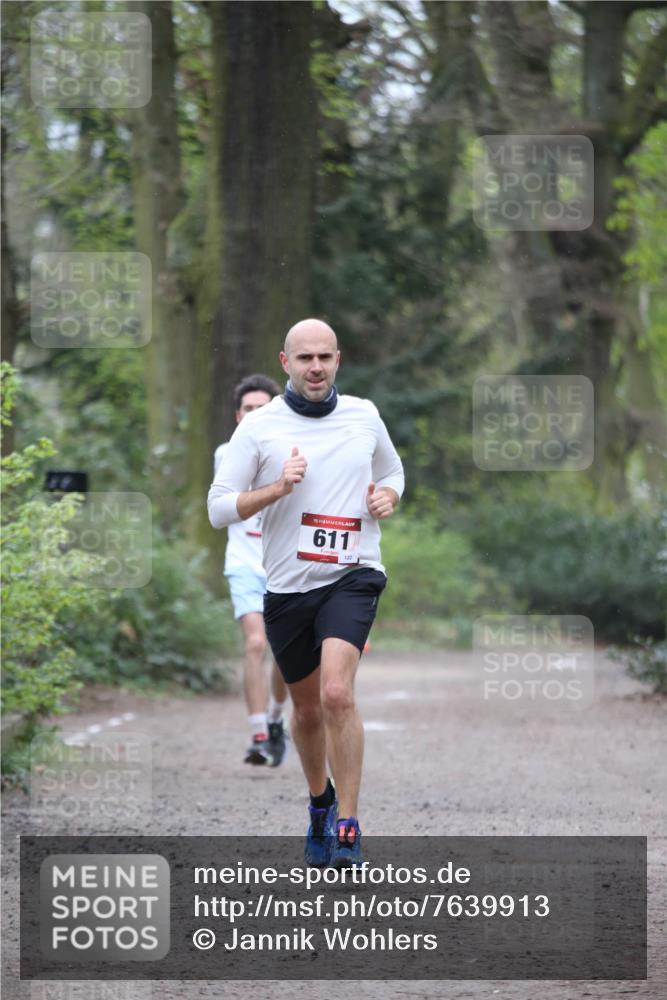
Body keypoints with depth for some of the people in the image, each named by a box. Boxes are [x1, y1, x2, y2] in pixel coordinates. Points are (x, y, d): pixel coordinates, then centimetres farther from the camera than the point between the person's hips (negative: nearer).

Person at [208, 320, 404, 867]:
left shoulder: (364, 415, 6)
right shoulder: (258, 427, -1)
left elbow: (392, 470, 24)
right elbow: (219, 508, -4)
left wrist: (387, 496, 1)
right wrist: (279, 487, -18)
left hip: (351, 575, -1)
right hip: (287, 585, 1)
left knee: (337, 693, -22)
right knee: (307, 708, 13)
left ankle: (348, 827, -18)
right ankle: (320, 802, 41)